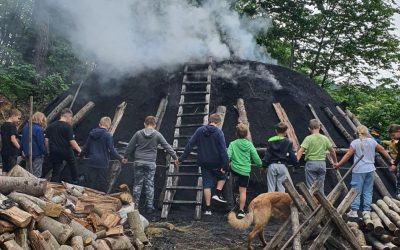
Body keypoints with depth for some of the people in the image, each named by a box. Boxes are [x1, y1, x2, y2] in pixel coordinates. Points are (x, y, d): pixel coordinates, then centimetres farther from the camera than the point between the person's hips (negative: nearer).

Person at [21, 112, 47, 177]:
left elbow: (22, 140, 14)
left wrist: (24, 151, 20)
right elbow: (41, 143, -17)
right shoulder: (39, 129, -18)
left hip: (27, 153, 8)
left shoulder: (25, 127, 7)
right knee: (37, 174, -1)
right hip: (37, 154, -8)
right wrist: (45, 152, -4)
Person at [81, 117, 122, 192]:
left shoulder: (92, 133, 5)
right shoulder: (108, 135, -10)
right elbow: (112, 150, -14)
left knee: (91, 183, 10)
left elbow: (86, 147, 12)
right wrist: (120, 158, -10)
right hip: (103, 163, -4)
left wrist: (81, 154, 29)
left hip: (92, 162, 4)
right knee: (102, 184, 5)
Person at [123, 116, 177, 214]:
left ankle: (135, 204, 10)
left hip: (138, 162, 1)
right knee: (150, 185, 4)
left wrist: (125, 157, 22)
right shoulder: (157, 135, -1)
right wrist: (175, 157, 8)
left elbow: (130, 146, 9)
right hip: (150, 163, -1)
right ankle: (149, 206, 5)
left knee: (137, 184, 8)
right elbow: (167, 147, 1)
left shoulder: (138, 134, 3)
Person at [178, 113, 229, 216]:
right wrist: (225, 165, -14)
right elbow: (223, 150, -15)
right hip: (216, 163, -3)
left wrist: (181, 159, 5)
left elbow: (190, 145, 0)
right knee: (222, 176, 26)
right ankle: (218, 194, 7)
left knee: (207, 184, 9)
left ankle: (208, 209, 9)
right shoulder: (218, 132, -9)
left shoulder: (199, 130, 1)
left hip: (204, 163, 3)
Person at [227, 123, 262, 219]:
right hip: (245, 171, 1)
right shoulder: (249, 145, -2)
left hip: (234, 169, 0)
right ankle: (241, 210, 4)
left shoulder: (232, 144, -5)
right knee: (243, 191, 3)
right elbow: (256, 158, 2)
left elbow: (228, 156, -13)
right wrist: (260, 164, 20)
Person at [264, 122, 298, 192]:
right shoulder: (288, 142, 0)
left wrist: (264, 165, 6)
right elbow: (292, 155, 1)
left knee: (271, 188, 5)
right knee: (281, 188, 3)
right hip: (282, 166, -1)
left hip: (272, 166, 1)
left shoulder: (270, 141, 2)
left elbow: (267, 155, 0)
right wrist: (295, 162, 17)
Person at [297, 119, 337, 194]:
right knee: (320, 186, 12)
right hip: (322, 163, 4)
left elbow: (301, 151, -17)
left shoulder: (308, 138, -7)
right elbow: (332, 152, 16)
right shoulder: (325, 138, 7)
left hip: (311, 163, -4)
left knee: (311, 187, 1)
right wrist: (335, 162, 30)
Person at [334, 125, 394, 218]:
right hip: (370, 169, 4)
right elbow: (382, 150, 15)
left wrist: (339, 164, -5)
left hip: (359, 170, -4)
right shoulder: (372, 141, 4)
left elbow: (348, 155, -11)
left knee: (356, 191, 1)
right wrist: (390, 160, 28)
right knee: (368, 191, 10)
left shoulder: (355, 142, -8)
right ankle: (367, 210, 11)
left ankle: (354, 211, -1)